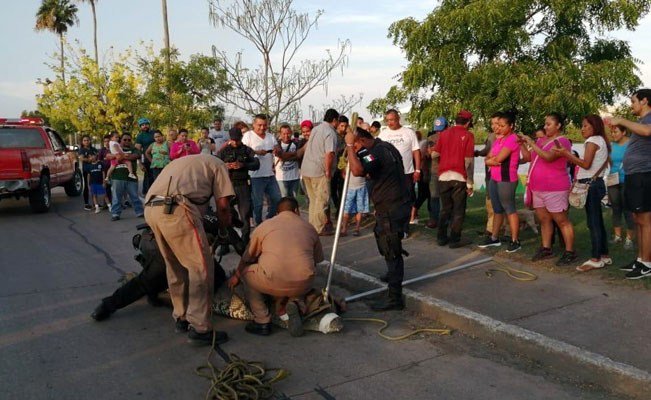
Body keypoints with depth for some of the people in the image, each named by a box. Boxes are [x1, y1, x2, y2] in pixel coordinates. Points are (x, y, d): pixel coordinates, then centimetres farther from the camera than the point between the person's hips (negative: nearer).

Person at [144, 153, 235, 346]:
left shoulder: (184, 162, 37)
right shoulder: (217, 164, 18)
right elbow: (223, 205, 6)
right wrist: (224, 229, 22)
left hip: (151, 208, 8)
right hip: (176, 209, -8)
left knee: (175, 267, 20)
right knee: (201, 267, -1)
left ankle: (181, 318, 29)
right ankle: (200, 328, 0)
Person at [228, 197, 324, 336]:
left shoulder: (265, 226, 13)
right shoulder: (309, 228, 18)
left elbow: (246, 259, 23)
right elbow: (316, 261, 27)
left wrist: (236, 276, 43)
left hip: (273, 283, -2)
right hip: (303, 286, 3)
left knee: (245, 271, 25)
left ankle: (262, 321, 17)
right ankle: (292, 302, 4)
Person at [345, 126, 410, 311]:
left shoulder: (376, 152, -20)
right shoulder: (386, 146, 13)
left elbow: (357, 170, -36)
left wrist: (349, 145, -27)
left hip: (391, 210, -11)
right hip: (397, 205, 11)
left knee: (391, 251, -6)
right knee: (382, 239, 28)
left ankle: (395, 297, 0)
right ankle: (394, 274, 49)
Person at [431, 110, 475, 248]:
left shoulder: (444, 133, 8)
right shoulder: (468, 135, -4)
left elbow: (434, 154, 8)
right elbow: (468, 161, -9)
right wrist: (470, 183, -6)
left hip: (443, 177, 4)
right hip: (459, 177, -4)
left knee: (445, 208, 15)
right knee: (458, 210, 4)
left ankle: (441, 237, 18)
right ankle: (454, 239, 6)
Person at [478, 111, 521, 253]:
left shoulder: (512, 139, -12)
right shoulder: (498, 139, 15)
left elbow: (498, 158, -20)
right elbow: (487, 159, 12)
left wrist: (491, 159, 0)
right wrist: (492, 160, -10)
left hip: (506, 179, -9)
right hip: (494, 178, 9)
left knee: (509, 209, -4)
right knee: (497, 209, 13)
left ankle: (515, 241, 1)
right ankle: (494, 238, 20)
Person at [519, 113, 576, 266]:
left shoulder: (562, 141, -9)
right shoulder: (541, 140, 14)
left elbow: (548, 156, -25)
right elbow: (528, 157, 16)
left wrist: (531, 143, -21)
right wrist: (522, 144, 2)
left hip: (554, 189, -8)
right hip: (538, 188, 8)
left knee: (561, 220, -4)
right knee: (544, 219, 13)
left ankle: (570, 252, 2)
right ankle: (546, 248, 21)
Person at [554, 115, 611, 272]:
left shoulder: (593, 140, -9)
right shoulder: (601, 141, 21)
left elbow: (586, 164, -17)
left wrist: (566, 154, -16)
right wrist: (570, 156, 17)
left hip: (591, 184, -10)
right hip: (595, 183, 10)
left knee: (593, 222, -8)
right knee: (597, 221, 13)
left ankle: (596, 259, -5)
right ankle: (604, 255, 18)